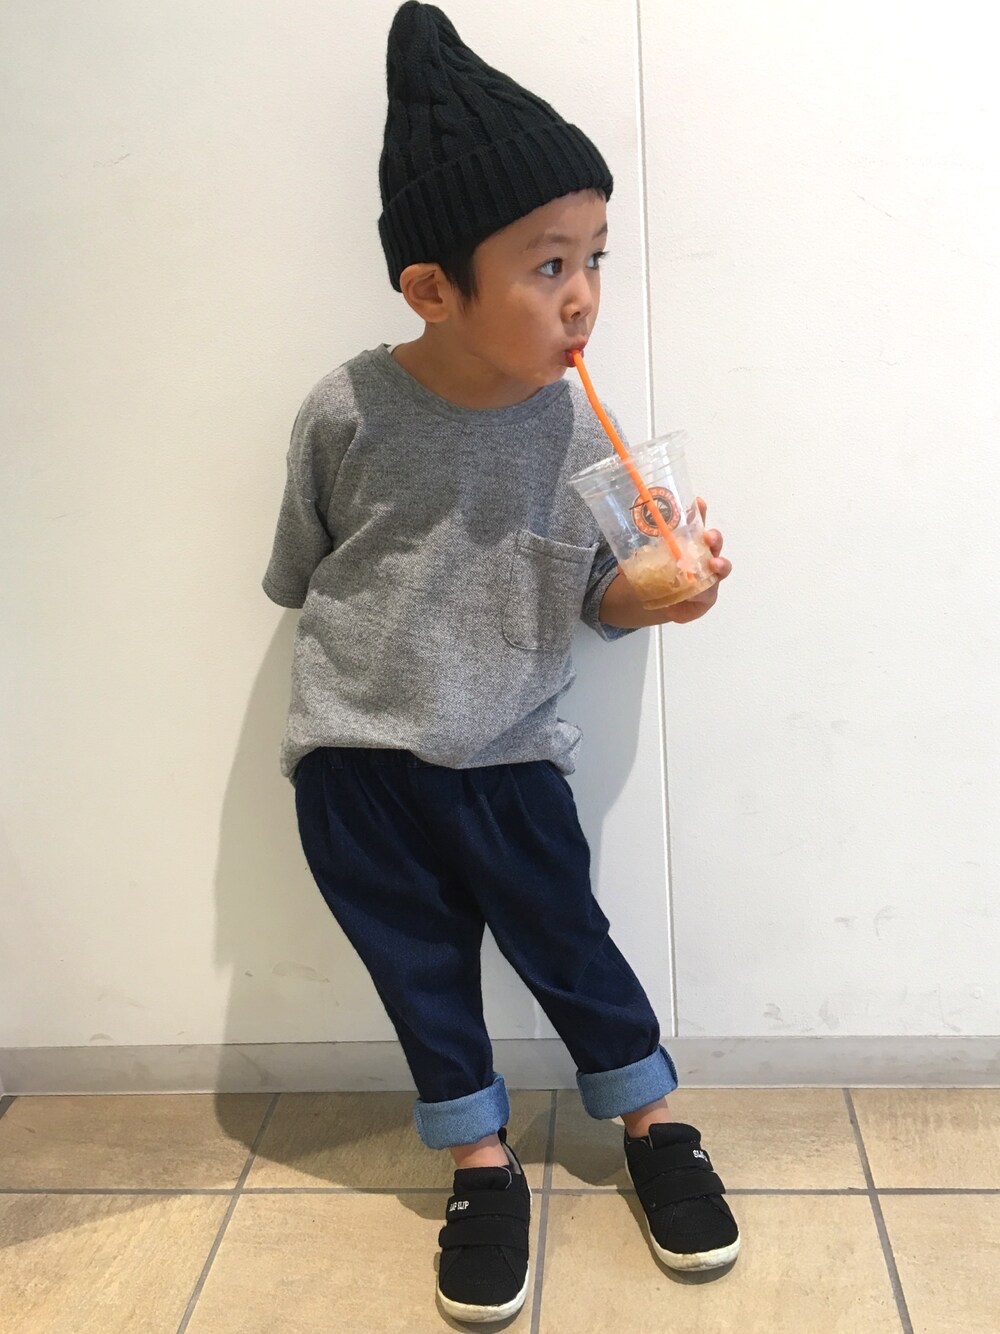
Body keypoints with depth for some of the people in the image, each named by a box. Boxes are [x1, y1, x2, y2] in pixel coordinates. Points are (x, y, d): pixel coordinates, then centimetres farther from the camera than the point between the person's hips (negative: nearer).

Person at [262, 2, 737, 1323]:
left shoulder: (579, 427, -10)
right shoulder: (347, 410, -13)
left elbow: (598, 595, 0)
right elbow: (299, 571, 4)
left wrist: (658, 590, -18)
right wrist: (373, 650, 0)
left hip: (509, 758, 0)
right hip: (353, 759, 0)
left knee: (567, 945, 10)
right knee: (417, 966, 13)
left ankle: (652, 1120, 37)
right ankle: (484, 1162, 34)